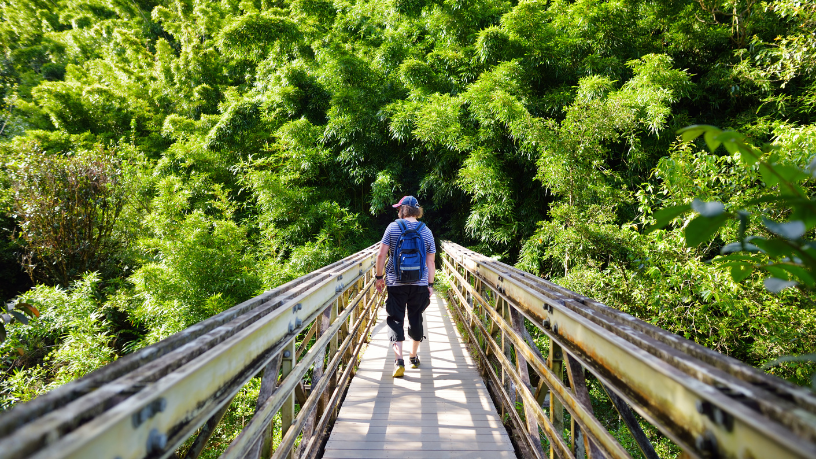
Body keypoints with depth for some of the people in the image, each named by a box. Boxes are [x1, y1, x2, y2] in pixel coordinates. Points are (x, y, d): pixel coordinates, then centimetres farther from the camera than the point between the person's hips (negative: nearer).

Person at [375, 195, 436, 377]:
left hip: (396, 282, -2)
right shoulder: (426, 231, 3)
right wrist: (430, 284, 10)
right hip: (420, 283, 3)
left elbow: (381, 255, -6)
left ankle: (399, 360, -11)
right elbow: (430, 262, 3)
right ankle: (414, 357, 29)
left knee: (395, 319, 2)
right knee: (416, 319, 16)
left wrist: (379, 277, 4)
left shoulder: (393, 227, -4)